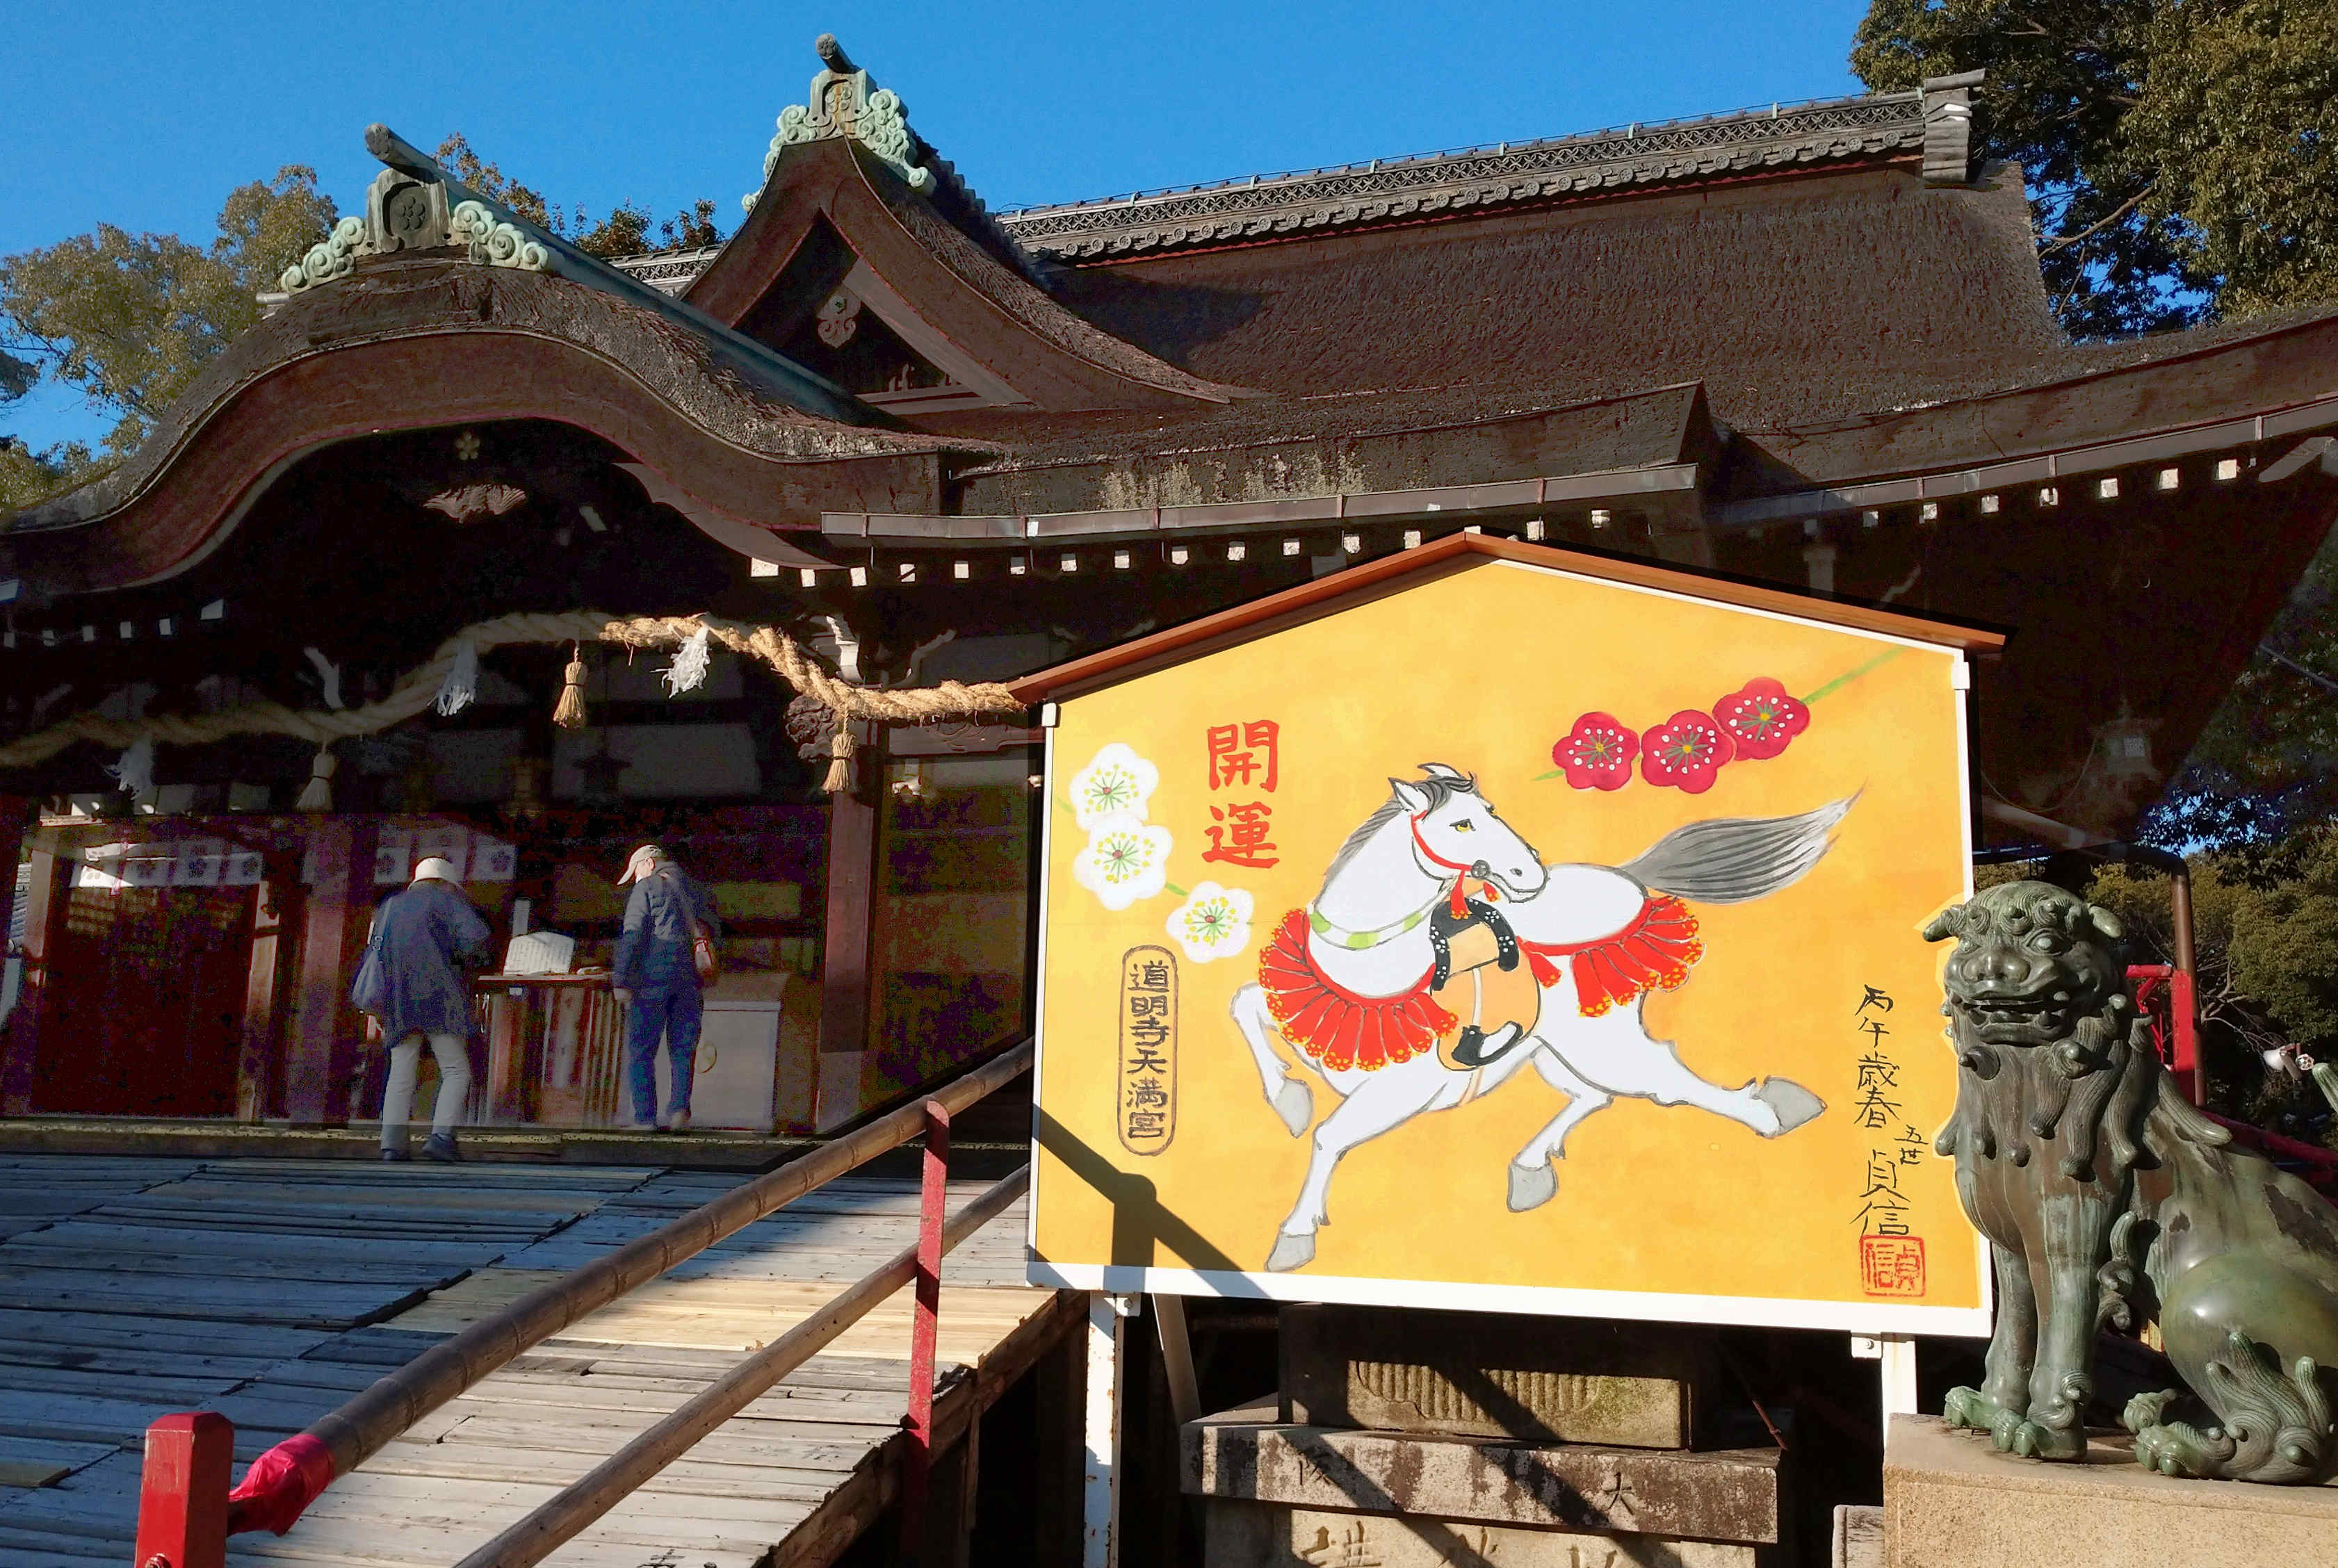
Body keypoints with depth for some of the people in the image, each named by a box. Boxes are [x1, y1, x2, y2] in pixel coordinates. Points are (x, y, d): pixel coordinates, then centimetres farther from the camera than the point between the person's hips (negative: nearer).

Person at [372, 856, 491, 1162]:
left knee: (401, 1076, 6)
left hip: (397, 1003, 5)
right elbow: (476, 936, -10)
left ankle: (391, 1145, -2)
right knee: (456, 1071, -3)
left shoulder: (389, 907, 23)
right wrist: (468, 960, 10)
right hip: (438, 996, -5)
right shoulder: (445, 899, 6)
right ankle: (442, 1135, -19)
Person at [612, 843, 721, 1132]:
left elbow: (633, 935, -6)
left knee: (640, 1051, 1)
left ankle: (645, 1117, -4)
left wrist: (621, 979, -10)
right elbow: (715, 931, 20)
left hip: (654, 978, -5)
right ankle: (679, 1108, -8)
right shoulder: (695, 889, 21)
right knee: (683, 1051, 8)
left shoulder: (647, 888, 4)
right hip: (691, 981, 5)